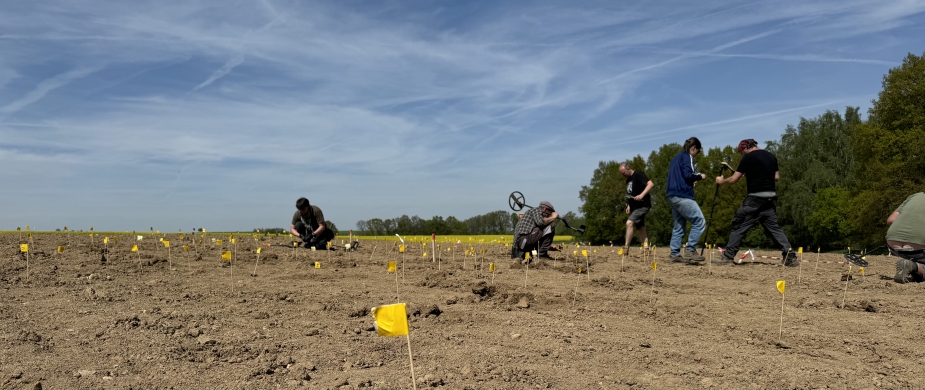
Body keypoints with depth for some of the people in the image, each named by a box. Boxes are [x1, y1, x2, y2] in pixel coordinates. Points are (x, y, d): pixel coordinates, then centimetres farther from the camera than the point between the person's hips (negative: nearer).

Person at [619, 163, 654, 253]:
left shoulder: (638, 174, -10)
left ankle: (626, 247, -21)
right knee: (641, 228, 9)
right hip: (635, 207, 10)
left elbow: (651, 184, -21)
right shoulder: (628, 180, 16)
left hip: (642, 205, -10)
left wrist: (642, 195, -31)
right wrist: (629, 205, 13)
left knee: (629, 223, -22)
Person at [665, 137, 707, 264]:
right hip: (682, 196, -10)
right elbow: (687, 175, -16)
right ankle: (690, 250, -13)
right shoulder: (687, 157, -4)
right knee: (699, 221, -9)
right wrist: (700, 176, 0)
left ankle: (675, 254, 7)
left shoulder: (676, 158, 23)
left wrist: (692, 181, 21)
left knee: (679, 226, 10)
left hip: (672, 196, 10)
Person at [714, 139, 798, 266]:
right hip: (771, 197, 7)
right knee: (773, 227, 12)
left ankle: (728, 256, 1)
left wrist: (721, 181, 10)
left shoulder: (749, 157, -6)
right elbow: (777, 177, 18)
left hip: (755, 198, -6)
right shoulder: (771, 156, 14)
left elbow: (734, 179, -7)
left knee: (739, 226, 1)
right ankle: (790, 256, 5)